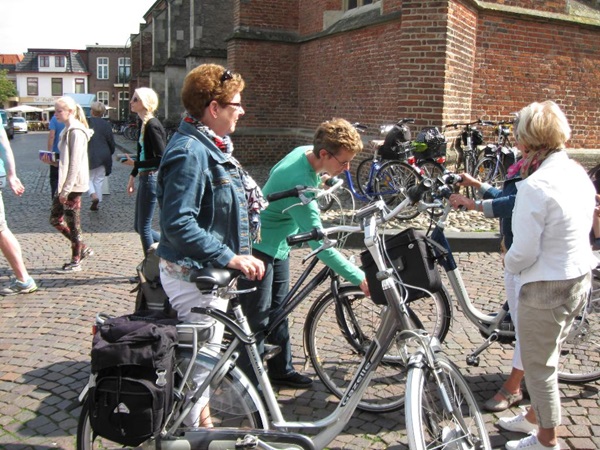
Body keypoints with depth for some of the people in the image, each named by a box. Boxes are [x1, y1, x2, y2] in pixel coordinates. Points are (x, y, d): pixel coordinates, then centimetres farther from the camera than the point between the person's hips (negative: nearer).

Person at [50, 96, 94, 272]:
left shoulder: (76, 132, -16)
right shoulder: (68, 130, 14)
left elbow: (75, 163, -20)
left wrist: (66, 190, -20)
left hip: (73, 184, -10)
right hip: (65, 183, 10)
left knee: (73, 223, 0)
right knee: (55, 219, 14)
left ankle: (76, 261, 13)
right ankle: (83, 248, 24)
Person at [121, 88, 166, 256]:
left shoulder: (152, 125, -16)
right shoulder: (144, 124, 12)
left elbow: (161, 159, -21)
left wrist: (134, 163, -15)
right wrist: (133, 176, 19)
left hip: (151, 179, -10)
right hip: (144, 178, 10)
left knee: (143, 227, 0)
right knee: (138, 226, 16)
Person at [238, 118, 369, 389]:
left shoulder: (304, 152, -8)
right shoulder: (300, 183, -35)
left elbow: (275, 173, 14)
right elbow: (320, 245, -35)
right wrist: (360, 279, -33)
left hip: (278, 246, 10)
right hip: (258, 249, -10)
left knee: (278, 312, 18)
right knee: (257, 322, -3)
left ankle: (281, 371, 32)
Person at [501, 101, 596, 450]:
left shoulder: (535, 186, -25)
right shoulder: (579, 174, 2)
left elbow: (524, 252, -23)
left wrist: (509, 262, -1)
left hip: (546, 287, -9)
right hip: (581, 279, 9)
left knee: (538, 364, 10)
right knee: (548, 358, 25)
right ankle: (535, 416, 44)